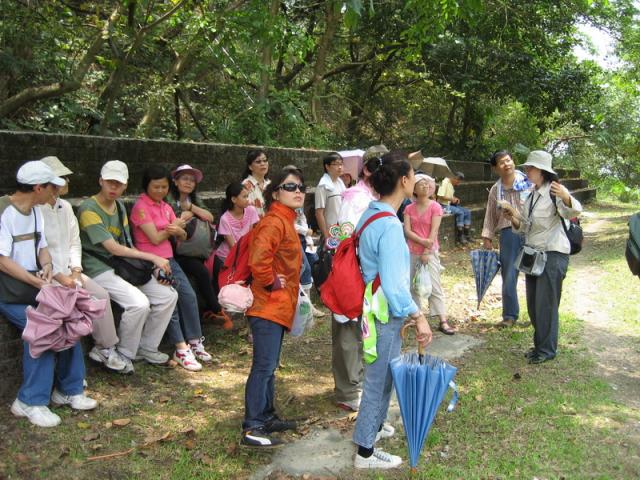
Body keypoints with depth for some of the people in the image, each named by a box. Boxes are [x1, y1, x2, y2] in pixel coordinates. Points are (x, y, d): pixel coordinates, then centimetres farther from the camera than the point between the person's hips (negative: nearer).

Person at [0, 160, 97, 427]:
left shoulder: (35, 211, 11)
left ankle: (68, 389, 0)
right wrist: (38, 283, -25)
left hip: (33, 283, 7)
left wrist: (47, 268, -8)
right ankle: (31, 401, -16)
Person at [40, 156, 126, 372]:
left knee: (101, 295, -10)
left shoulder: (65, 207, 12)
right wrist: (60, 277, -19)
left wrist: (75, 271, -1)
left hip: (68, 272, 7)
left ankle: (106, 347, 1)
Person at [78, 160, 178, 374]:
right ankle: (124, 355, -4)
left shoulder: (119, 206, 13)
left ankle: (146, 348, 13)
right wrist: (153, 257, -17)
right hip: (100, 270, -8)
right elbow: (114, 249, -18)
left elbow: (127, 245, 10)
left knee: (168, 295, -3)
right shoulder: (89, 209, -13)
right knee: (139, 303, -29)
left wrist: (155, 268, -4)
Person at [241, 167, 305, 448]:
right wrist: (271, 282, -18)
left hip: (278, 308, 10)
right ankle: (251, 429, -2)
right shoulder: (274, 222, -17)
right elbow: (258, 258, -31)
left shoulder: (285, 221, 15)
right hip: (268, 307, -10)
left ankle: (267, 416, 28)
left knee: (269, 366, 17)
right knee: (264, 366, -8)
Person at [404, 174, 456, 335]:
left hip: (430, 252, -4)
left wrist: (427, 252, -14)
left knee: (435, 286, -7)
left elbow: (434, 231, -10)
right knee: (412, 285, 10)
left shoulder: (435, 207, -5)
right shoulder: (409, 209, 4)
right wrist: (422, 241, -19)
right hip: (412, 252, 4)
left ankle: (443, 322, -7)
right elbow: (407, 231, -5)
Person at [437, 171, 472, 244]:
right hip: (444, 206, -10)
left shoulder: (452, 185, 12)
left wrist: (455, 199, 3)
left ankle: (467, 236, -1)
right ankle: (460, 238, -20)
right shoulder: (445, 183, -16)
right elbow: (440, 196, -24)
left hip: (450, 204, 10)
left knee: (467, 212, -3)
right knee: (460, 213, -27)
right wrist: (452, 199, -20)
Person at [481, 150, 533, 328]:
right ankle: (510, 315, 18)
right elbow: (490, 215, 15)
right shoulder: (495, 190, 10)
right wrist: (487, 237, 11)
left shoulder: (529, 181, -1)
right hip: (508, 233, 3)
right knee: (508, 276, 6)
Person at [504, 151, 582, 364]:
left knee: (546, 304, -3)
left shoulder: (554, 192, -13)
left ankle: (547, 350, 9)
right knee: (533, 304, 14)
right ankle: (540, 344, 27)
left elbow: (573, 212, -31)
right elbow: (524, 227, 15)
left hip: (553, 254, -8)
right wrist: (514, 219, -6)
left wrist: (566, 197, -52)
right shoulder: (530, 196, 11)